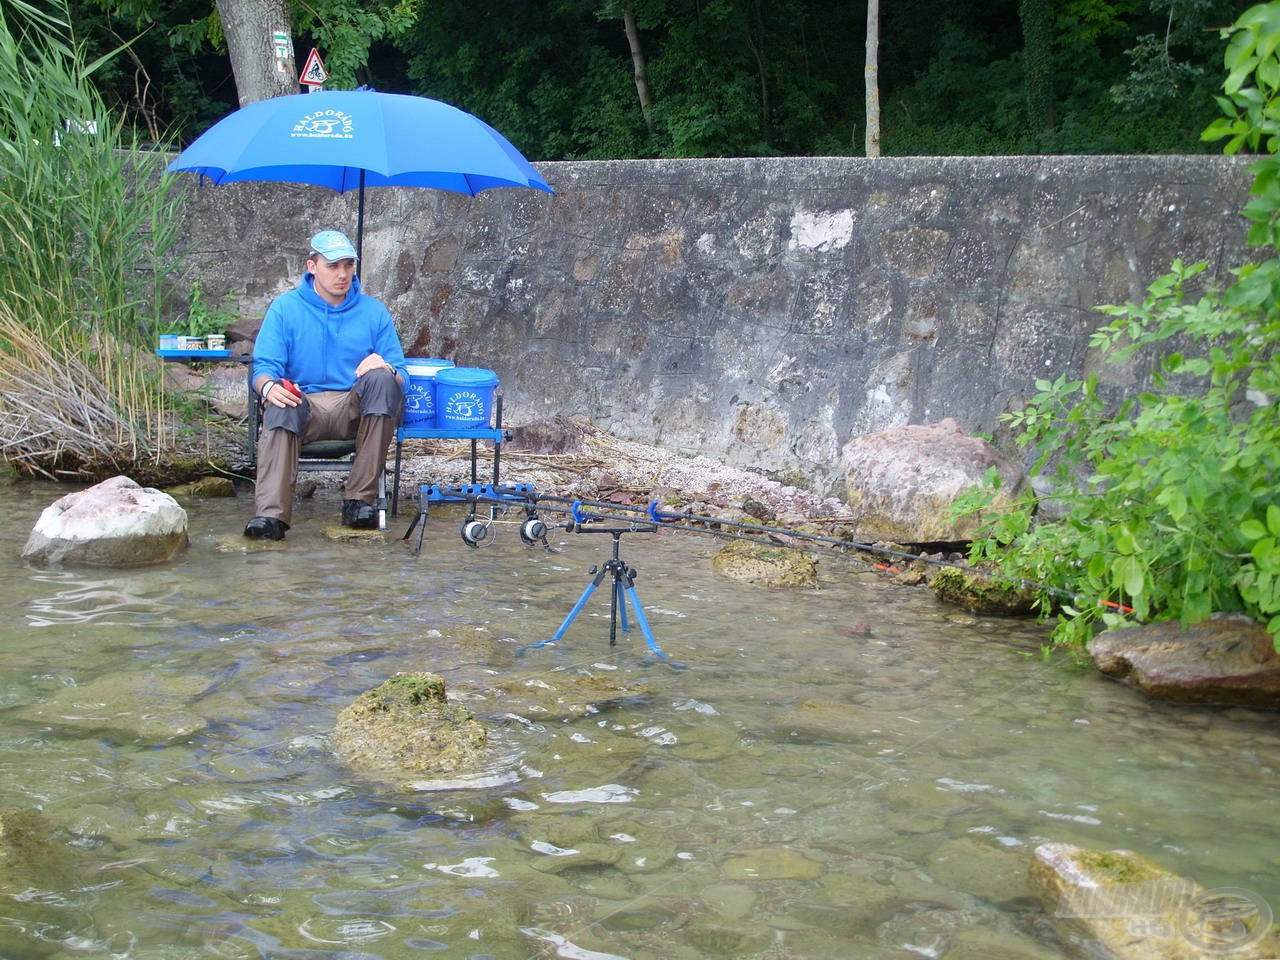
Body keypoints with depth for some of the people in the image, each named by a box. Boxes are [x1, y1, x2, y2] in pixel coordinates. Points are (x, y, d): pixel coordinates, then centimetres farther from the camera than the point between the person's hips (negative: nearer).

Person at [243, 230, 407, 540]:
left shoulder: (374, 311, 13)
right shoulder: (285, 308, 11)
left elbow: (400, 375, 8)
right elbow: (264, 366, 1)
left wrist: (387, 369, -18)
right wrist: (269, 387, -24)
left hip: (356, 409, 1)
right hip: (304, 404, -1)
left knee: (381, 379, -31)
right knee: (280, 407, -35)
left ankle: (360, 500, -30)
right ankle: (271, 514, -50)